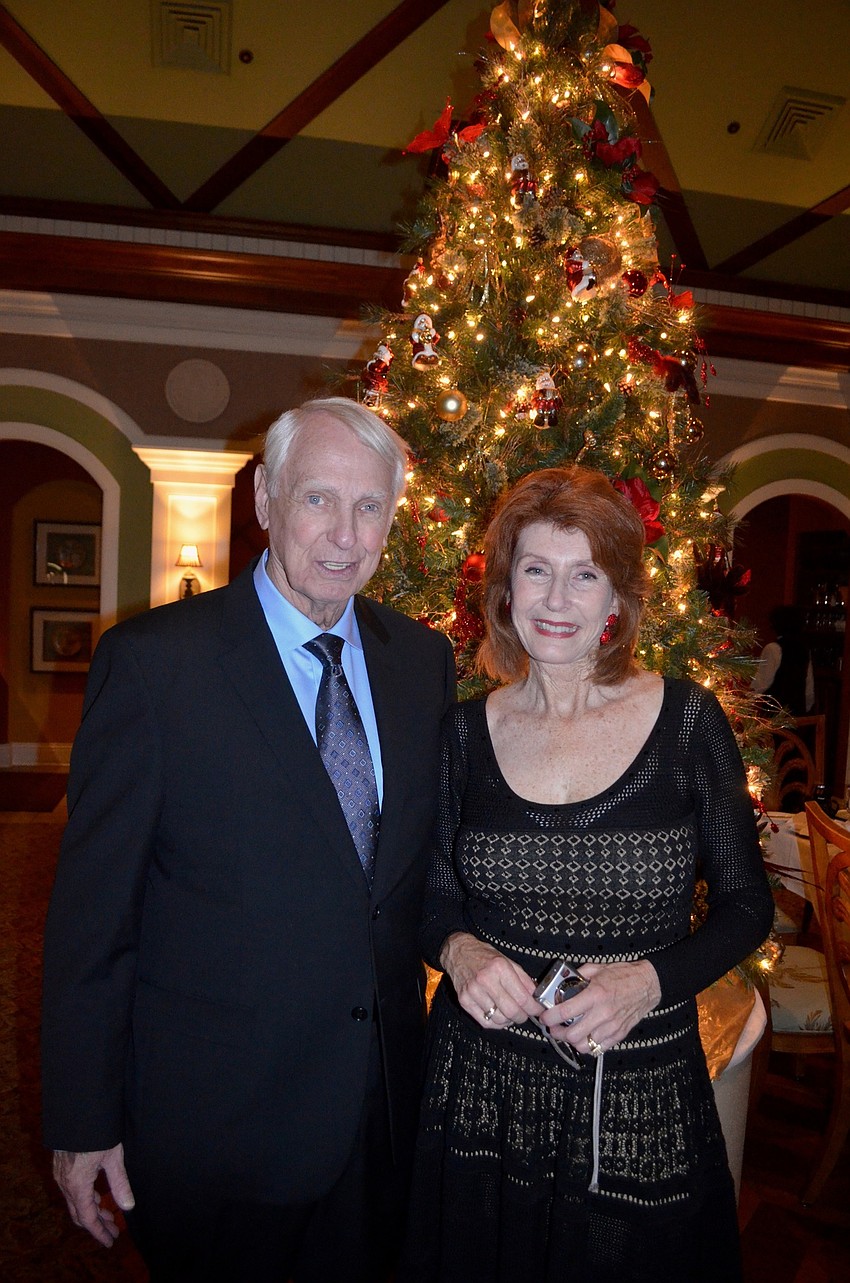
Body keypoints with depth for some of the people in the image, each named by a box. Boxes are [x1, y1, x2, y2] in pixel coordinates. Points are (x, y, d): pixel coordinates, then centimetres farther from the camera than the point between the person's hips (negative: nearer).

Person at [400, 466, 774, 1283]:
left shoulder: (686, 720, -9)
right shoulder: (467, 733, -4)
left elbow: (746, 903, -2)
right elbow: (437, 895, 6)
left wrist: (651, 980, -18)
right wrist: (457, 948, -15)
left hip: (640, 1107, -1)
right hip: (482, 1095, 2)